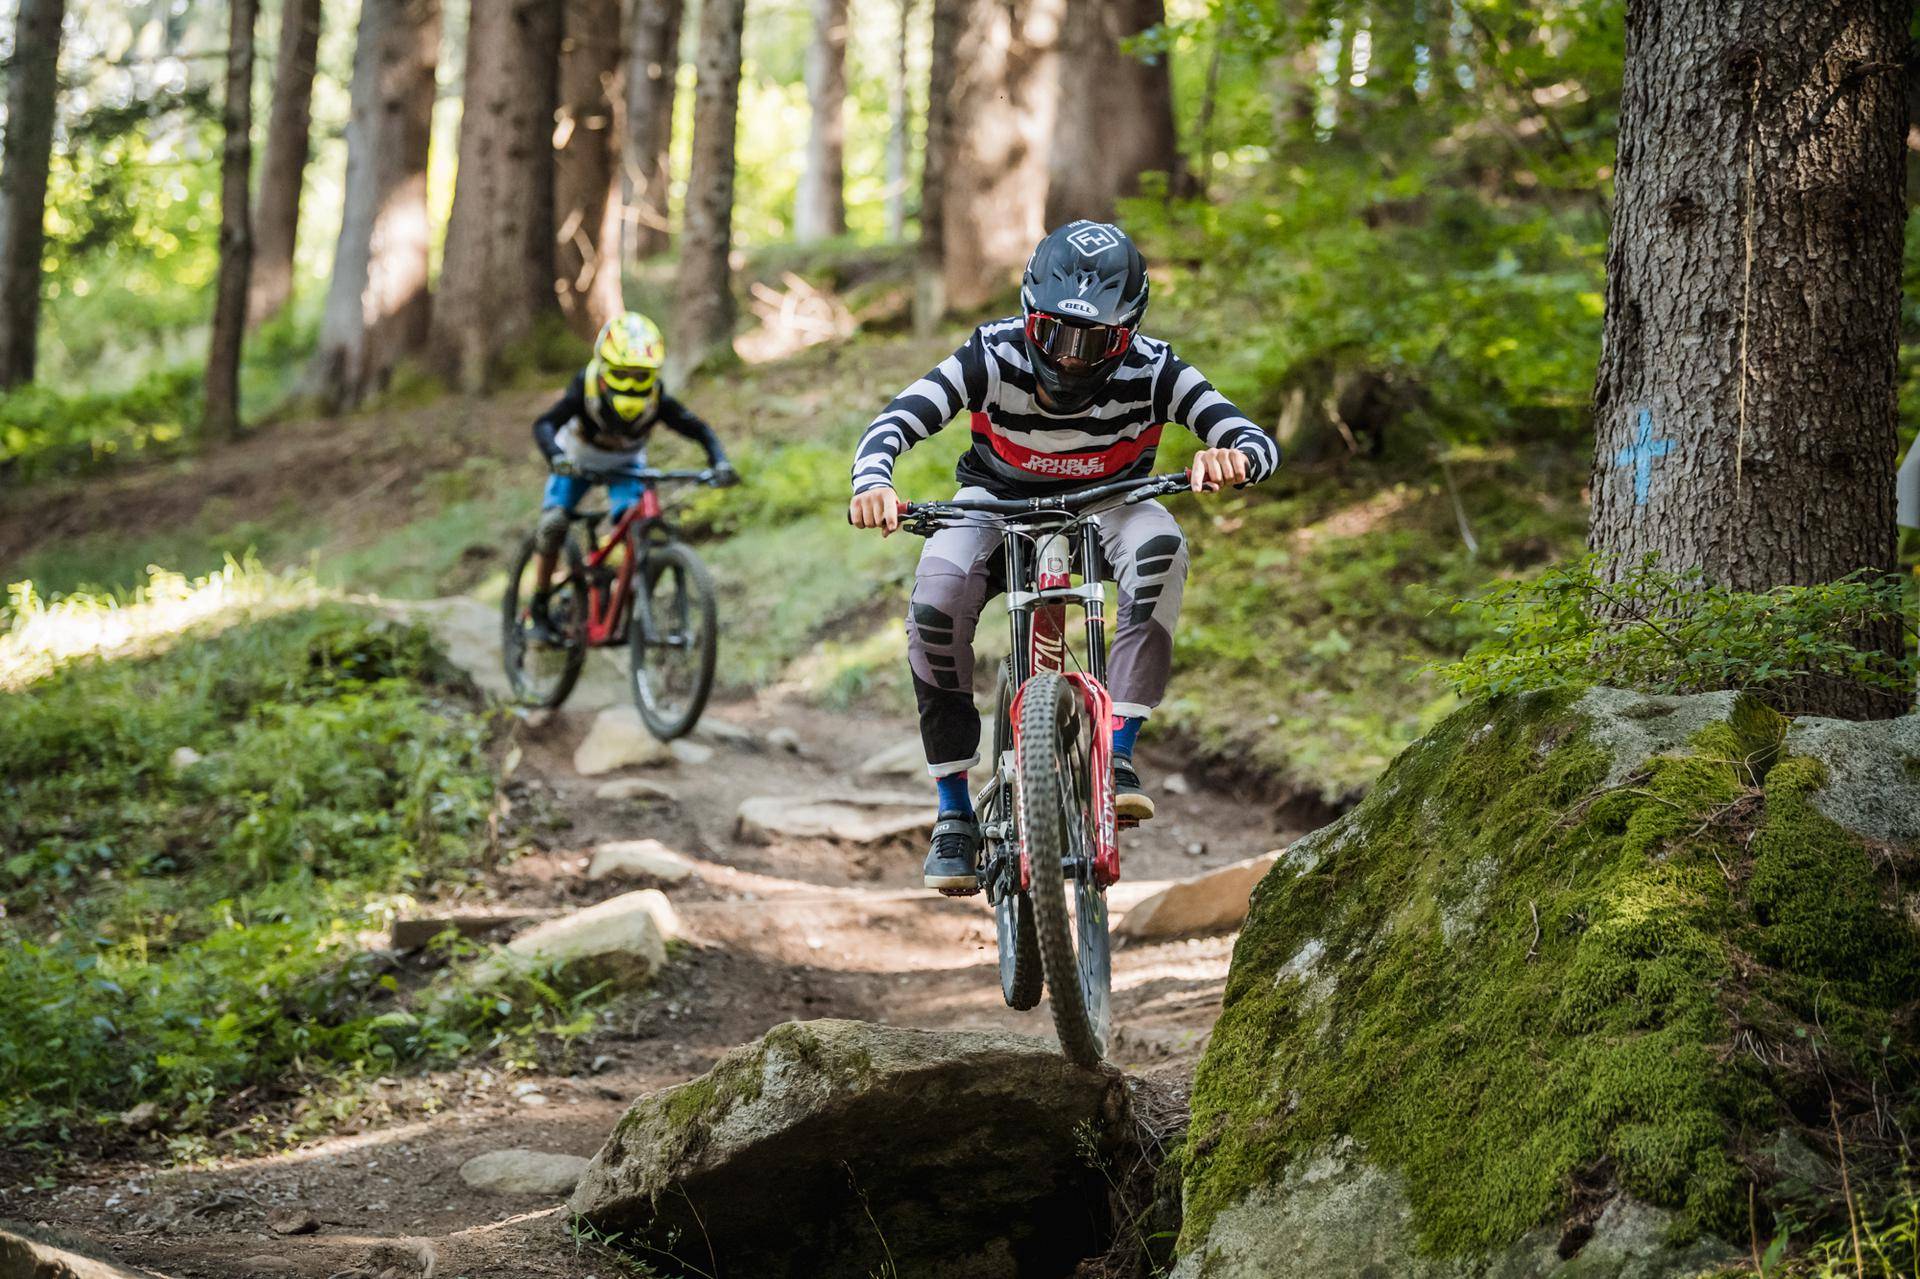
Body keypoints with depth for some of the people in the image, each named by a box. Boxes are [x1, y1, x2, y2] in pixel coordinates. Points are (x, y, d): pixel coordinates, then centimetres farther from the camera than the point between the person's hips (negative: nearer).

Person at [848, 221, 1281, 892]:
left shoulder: (1153, 373, -27)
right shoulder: (993, 358, -28)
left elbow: (1259, 443, -32)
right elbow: (892, 423, -35)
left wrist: (1231, 457, -56)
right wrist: (873, 482, -57)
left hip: (1105, 504, 0)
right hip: (997, 498, 0)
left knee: (1160, 548, -35)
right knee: (935, 608, -29)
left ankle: (1117, 755, -28)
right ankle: (954, 815, -12)